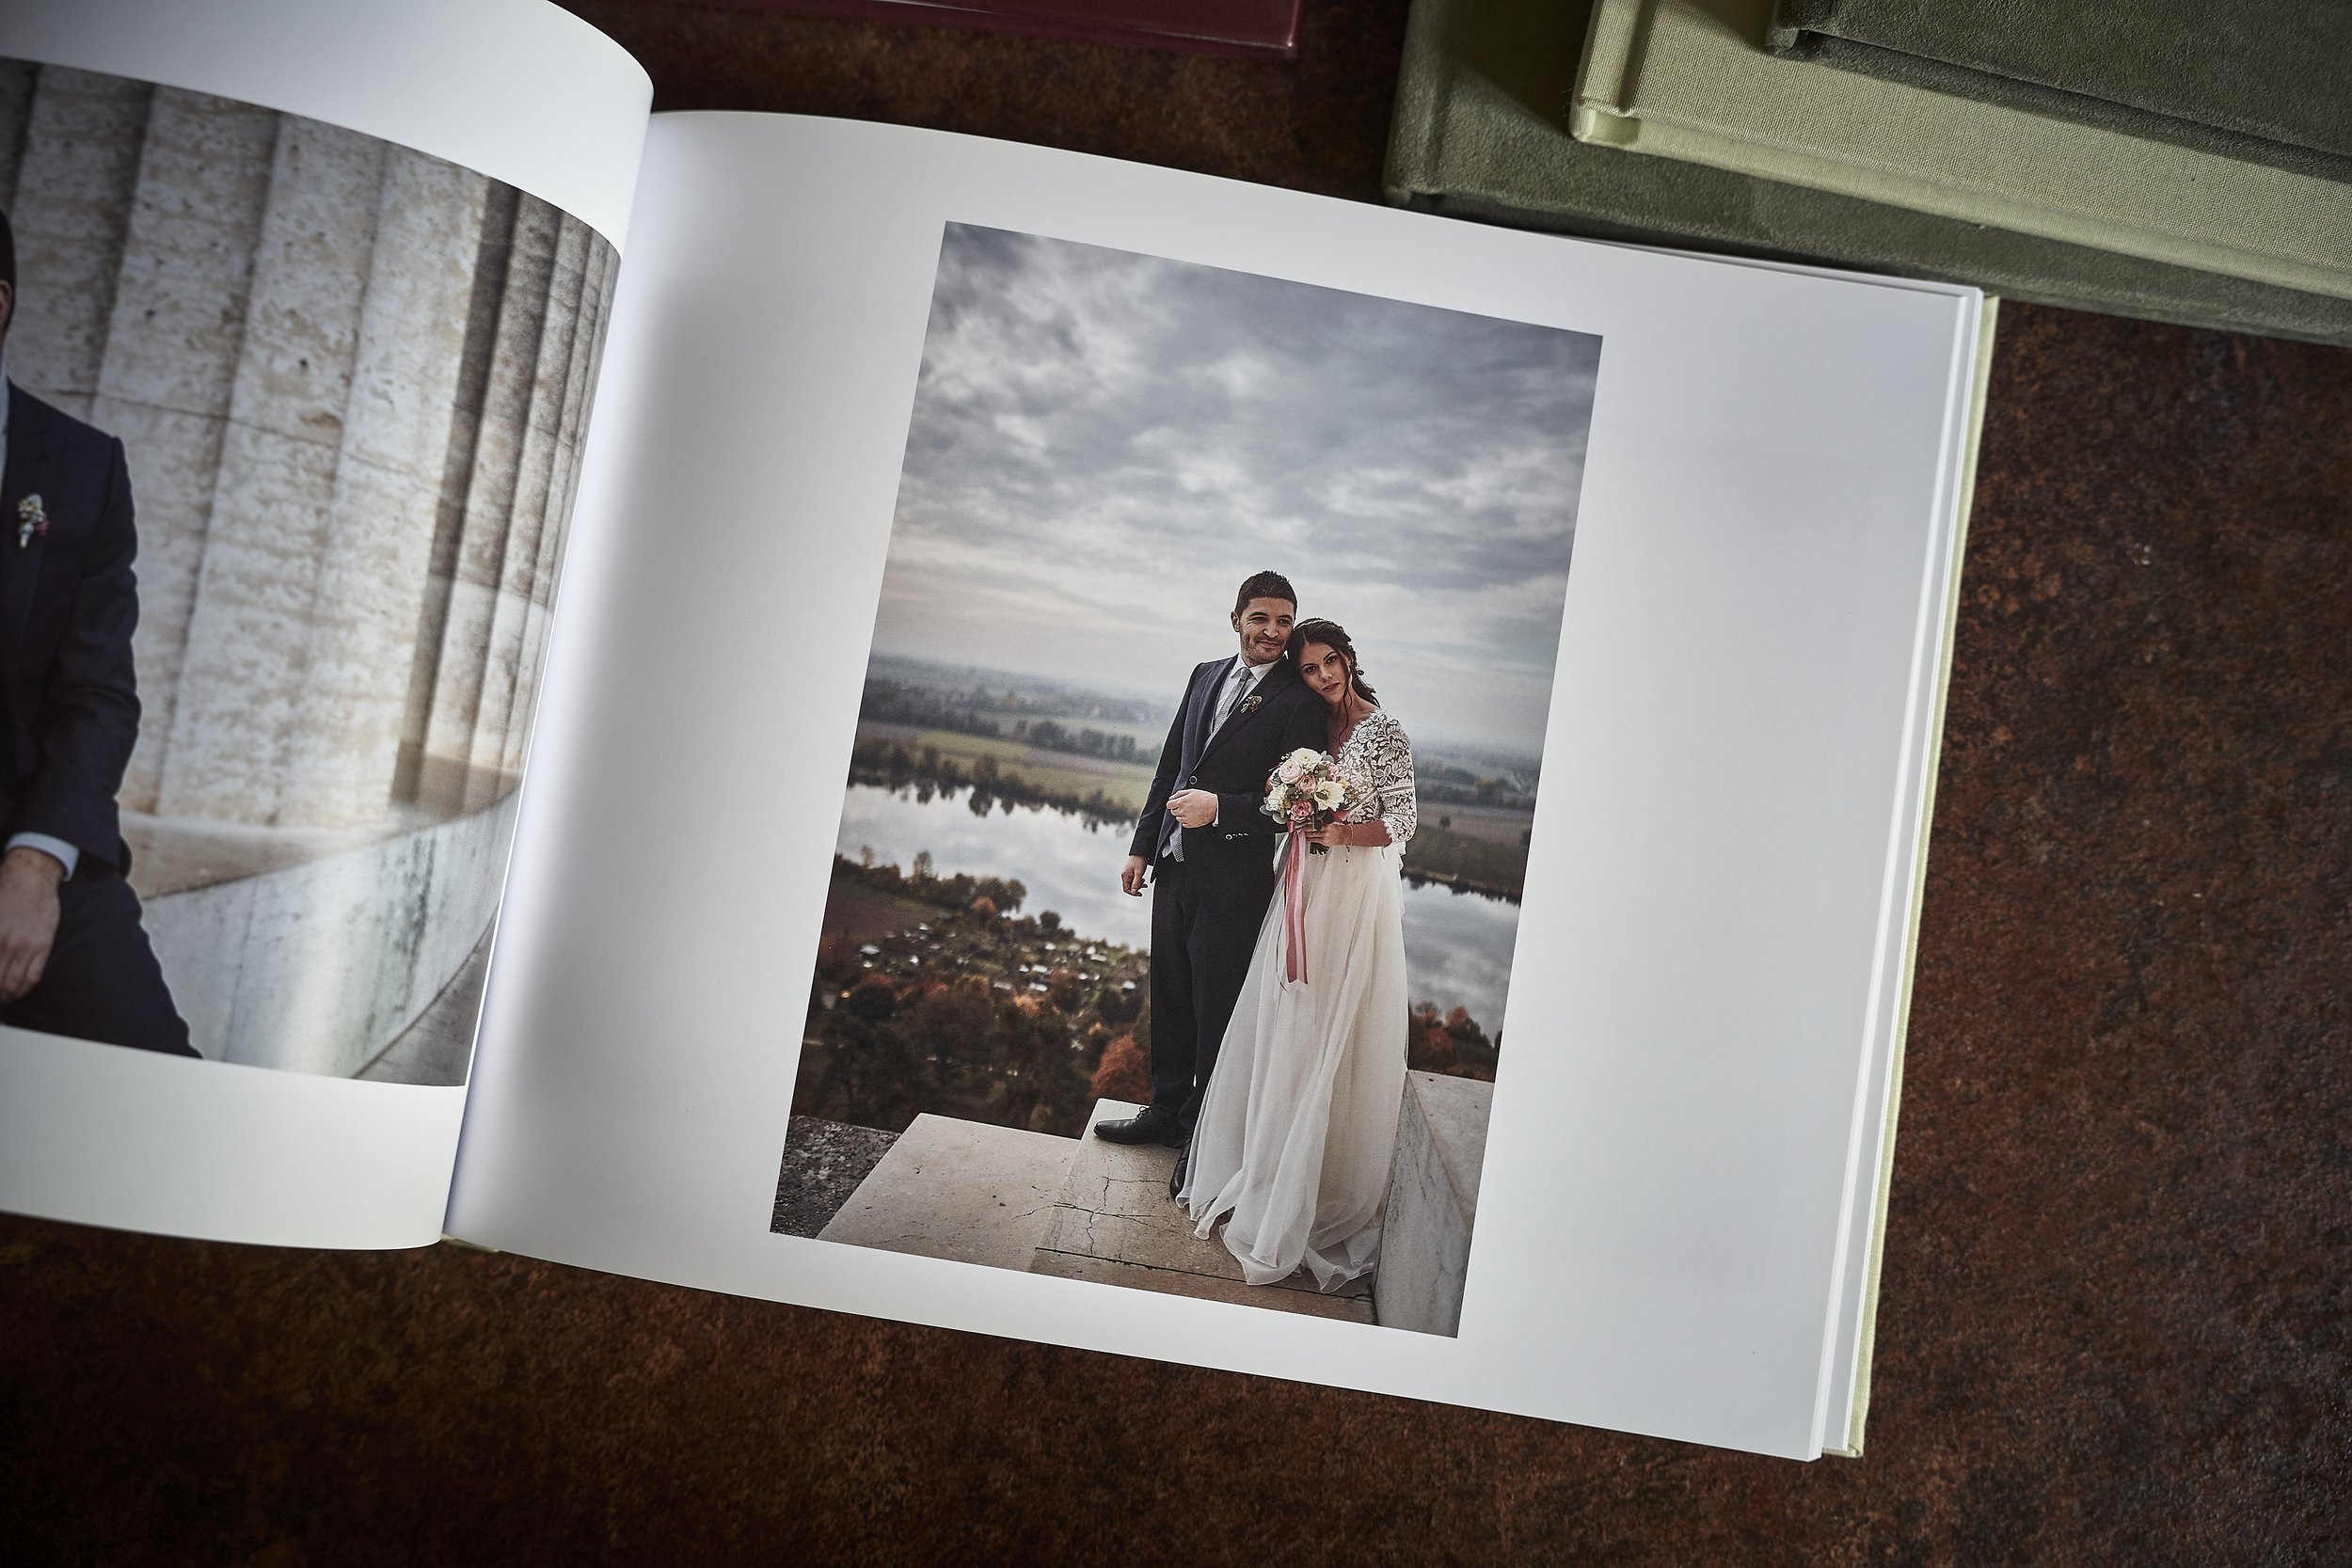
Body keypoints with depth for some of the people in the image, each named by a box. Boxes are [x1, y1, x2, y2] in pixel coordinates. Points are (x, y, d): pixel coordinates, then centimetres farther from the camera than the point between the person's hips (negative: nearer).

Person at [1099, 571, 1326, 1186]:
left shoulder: (1299, 700, -10)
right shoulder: (1206, 675, 10)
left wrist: (1220, 808, -22)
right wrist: (1142, 846, 14)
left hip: (1234, 878, -6)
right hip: (1175, 864, 7)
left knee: (1216, 1008, 4)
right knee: (1170, 996, 17)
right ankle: (1166, 1110, 33)